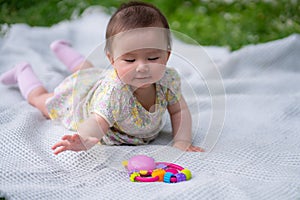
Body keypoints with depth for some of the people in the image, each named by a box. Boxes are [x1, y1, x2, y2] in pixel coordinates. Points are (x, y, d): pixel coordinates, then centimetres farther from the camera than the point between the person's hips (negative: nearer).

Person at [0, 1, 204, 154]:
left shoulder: (168, 78, -34)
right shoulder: (113, 90, -51)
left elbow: (179, 111, -20)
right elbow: (98, 122, -57)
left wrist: (181, 141, -35)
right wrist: (84, 140, -79)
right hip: (80, 93, -5)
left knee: (89, 71, 39)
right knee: (42, 100, 23)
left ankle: (64, 49, 64)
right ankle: (23, 71, 51)